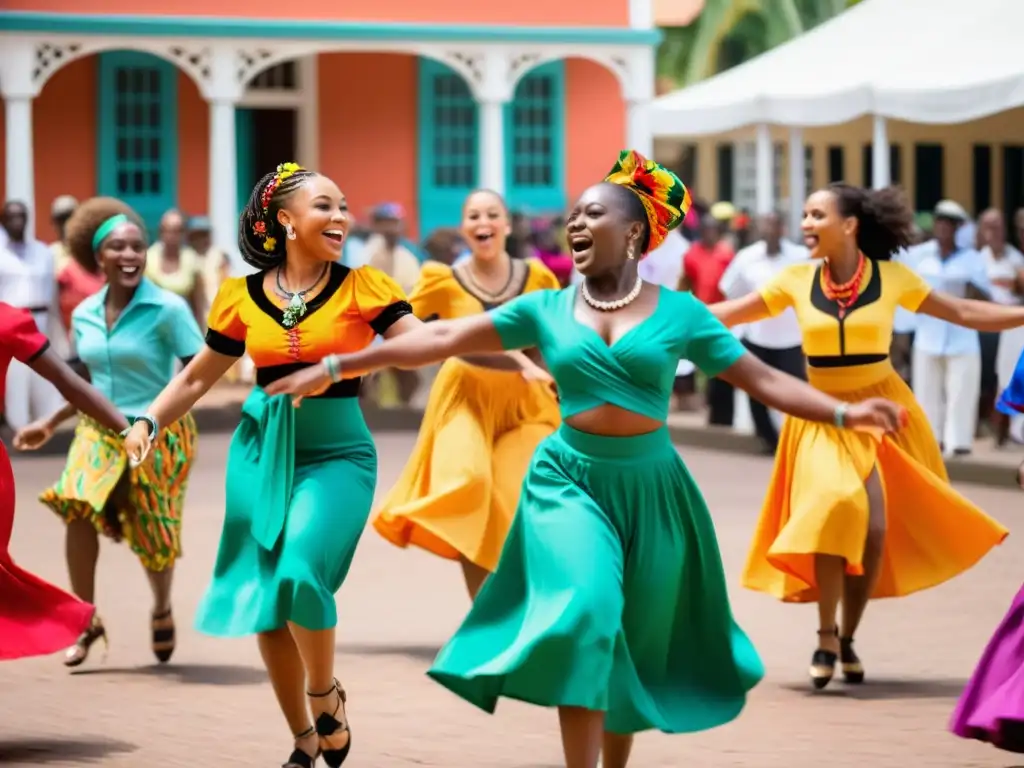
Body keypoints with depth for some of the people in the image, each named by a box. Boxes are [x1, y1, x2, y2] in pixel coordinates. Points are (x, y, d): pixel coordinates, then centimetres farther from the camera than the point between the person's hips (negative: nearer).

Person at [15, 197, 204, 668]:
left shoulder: (167, 309, -12)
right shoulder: (84, 315, 4)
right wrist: (49, 425, 17)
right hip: (100, 432, 3)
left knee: (153, 535, 4)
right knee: (77, 506, -22)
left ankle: (162, 611, 37)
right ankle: (86, 620, -10)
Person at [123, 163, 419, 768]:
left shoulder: (364, 288, -4)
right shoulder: (243, 297, 3)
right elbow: (196, 379, 12)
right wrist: (149, 422, -4)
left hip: (336, 453, -3)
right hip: (261, 450, 3)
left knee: (300, 574, -24)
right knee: (263, 598, 5)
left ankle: (328, 694, 4)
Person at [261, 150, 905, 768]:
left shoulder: (677, 312, 1)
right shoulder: (547, 309, 3)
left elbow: (762, 378, -1)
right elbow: (442, 340, 2)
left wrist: (844, 413, -15)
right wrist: (336, 368, -2)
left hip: (651, 487, 1)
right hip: (571, 479, -1)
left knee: (636, 644, 9)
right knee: (584, 617, -21)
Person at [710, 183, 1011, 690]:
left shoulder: (891, 278, -5)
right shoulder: (797, 281, -2)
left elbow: (963, 313, 1)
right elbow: (727, 315, 1)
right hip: (823, 415, 0)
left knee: (874, 526, -7)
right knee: (833, 510, -20)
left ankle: (848, 638, 12)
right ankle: (826, 635, -8)